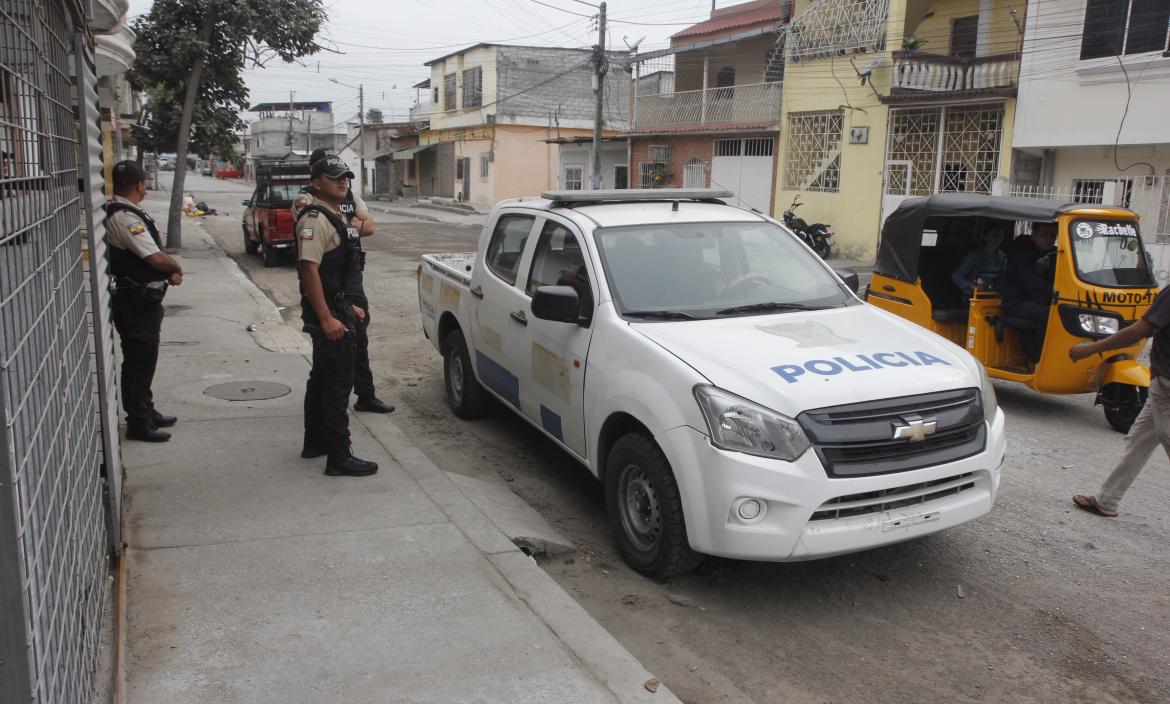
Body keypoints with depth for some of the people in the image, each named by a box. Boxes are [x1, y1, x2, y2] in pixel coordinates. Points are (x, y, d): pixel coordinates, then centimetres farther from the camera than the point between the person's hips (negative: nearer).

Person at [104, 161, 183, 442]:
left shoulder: (125, 213, 12)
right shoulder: (124, 217, -21)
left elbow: (151, 255, 16)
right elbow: (156, 258, -24)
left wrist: (169, 272, 1)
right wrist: (176, 269, -5)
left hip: (143, 300, 10)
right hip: (136, 303, -10)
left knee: (144, 359, 19)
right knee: (138, 361, -2)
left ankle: (146, 411, 32)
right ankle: (138, 422, 7)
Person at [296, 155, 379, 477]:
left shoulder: (336, 216, 17)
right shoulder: (315, 218, -16)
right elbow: (309, 269, -24)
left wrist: (349, 306, 24)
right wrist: (327, 318, -28)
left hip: (338, 308, 11)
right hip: (327, 312, -11)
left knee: (322, 378, 18)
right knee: (338, 383, -9)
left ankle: (315, 443, 30)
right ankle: (339, 457, -5)